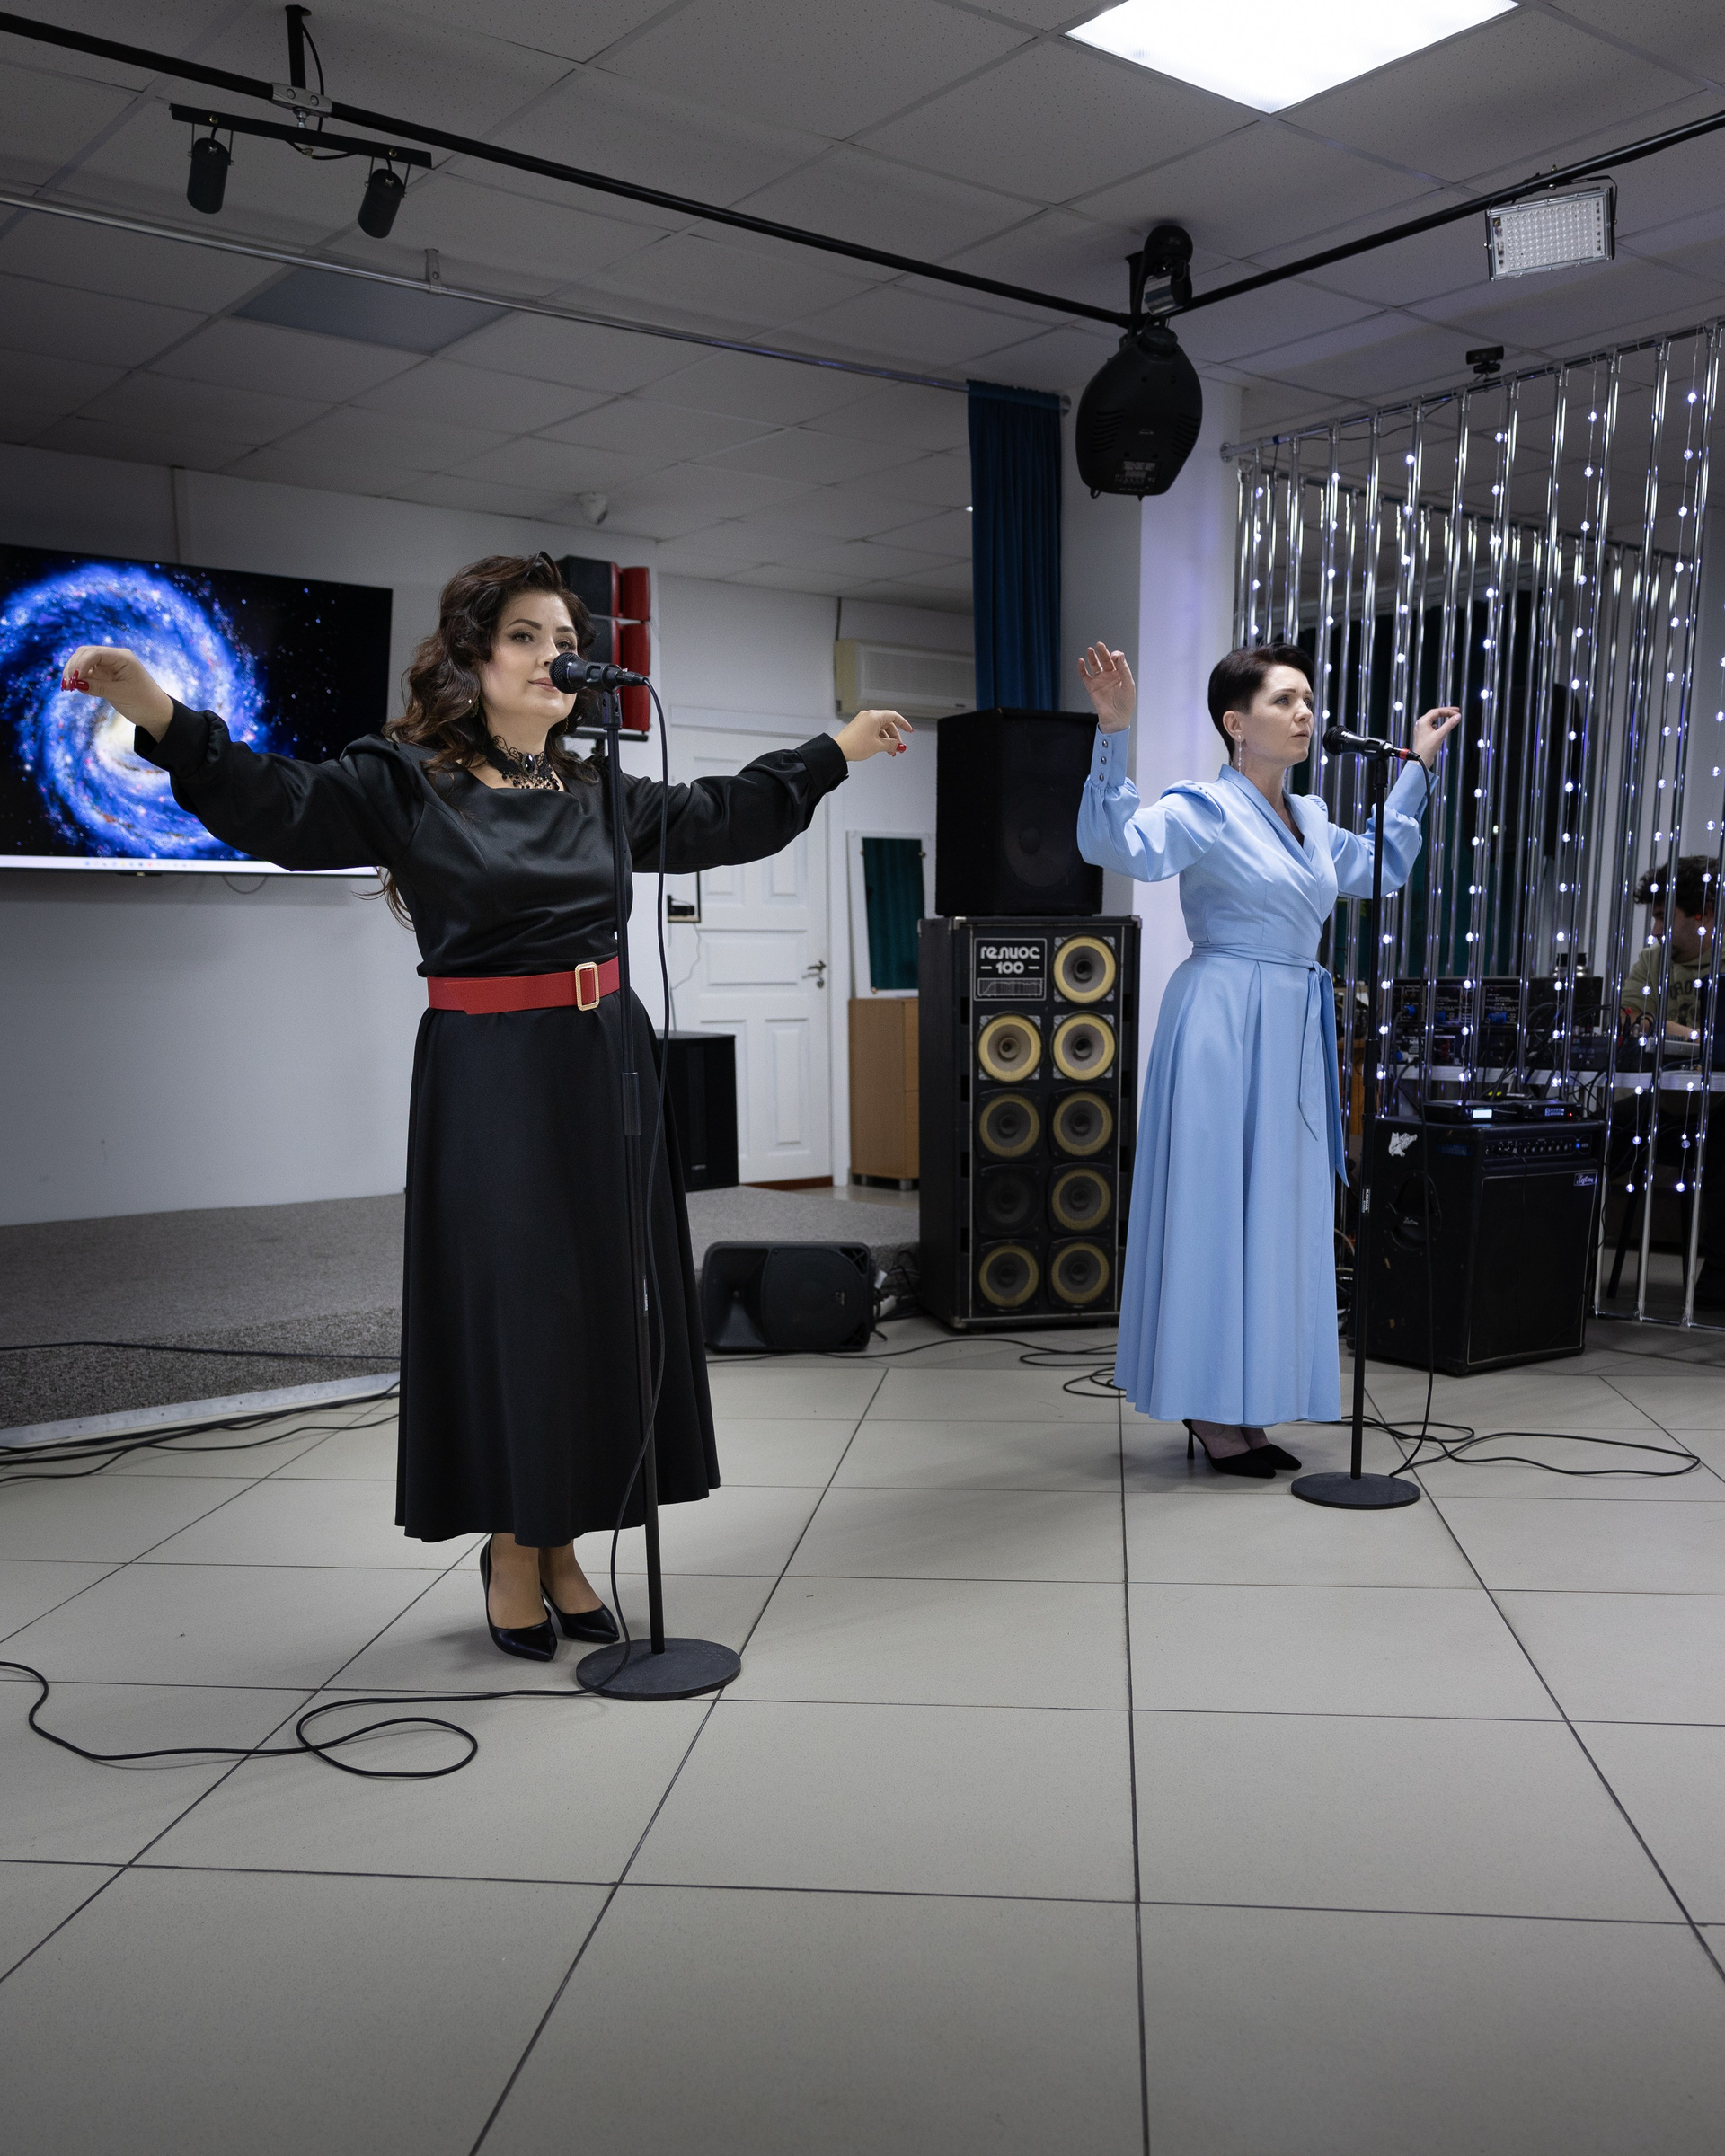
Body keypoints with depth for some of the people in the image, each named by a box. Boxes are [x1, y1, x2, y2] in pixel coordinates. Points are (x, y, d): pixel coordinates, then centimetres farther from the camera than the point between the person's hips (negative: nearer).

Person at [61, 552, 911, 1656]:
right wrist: (155, 710, -34)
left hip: (605, 1066, 5)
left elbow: (728, 814, 25)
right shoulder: (407, 780, -4)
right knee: (506, 1303, 1)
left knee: (604, 1301, 8)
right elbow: (278, 803, -19)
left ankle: (562, 1547, 24)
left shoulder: (599, 793, 11)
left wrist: (842, 747, 30)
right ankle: (510, 1552, 21)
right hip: (488, 1079, -5)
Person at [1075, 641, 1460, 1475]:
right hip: (1224, 1027, -9)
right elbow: (1114, 843, -27)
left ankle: (1240, 1407, 19)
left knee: (1278, 1211, 10)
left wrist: (1418, 768, 30)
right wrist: (1114, 734, -36)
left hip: (1293, 1032, 9)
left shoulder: (1308, 818, 14)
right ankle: (1208, 1409, 7)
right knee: (1217, 1205, -3)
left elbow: (1382, 868, 30)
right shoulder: (1205, 809, -10)